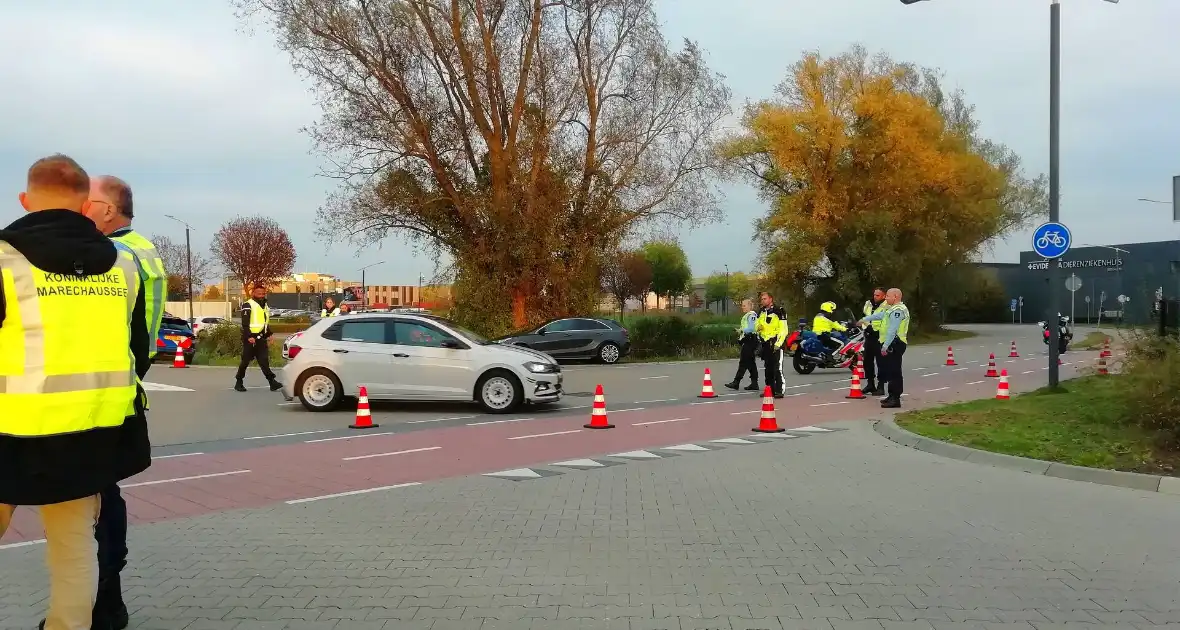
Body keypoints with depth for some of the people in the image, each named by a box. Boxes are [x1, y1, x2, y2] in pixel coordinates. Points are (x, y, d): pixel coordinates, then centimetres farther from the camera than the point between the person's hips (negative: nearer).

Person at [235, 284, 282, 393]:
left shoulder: (265, 306, 18)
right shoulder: (248, 305, -8)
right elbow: (245, 323, -15)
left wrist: (269, 334, 18)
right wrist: (249, 336, -23)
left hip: (261, 338, 6)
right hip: (250, 338, -6)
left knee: (264, 361, 0)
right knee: (246, 360, 1)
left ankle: (272, 382, -7)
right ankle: (239, 383, 13)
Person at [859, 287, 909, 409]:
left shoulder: (898, 310, -15)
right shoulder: (893, 309, 19)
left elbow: (892, 330, -21)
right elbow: (880, 315, 34)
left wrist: (885, 346, -23)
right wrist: (865, 319, 43)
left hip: (894, 344, -11)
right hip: (892, 344, 11)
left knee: (894, 371, -10)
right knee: (889, 370, 14)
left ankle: (895, 399, -11)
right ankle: (892, 395, 22)